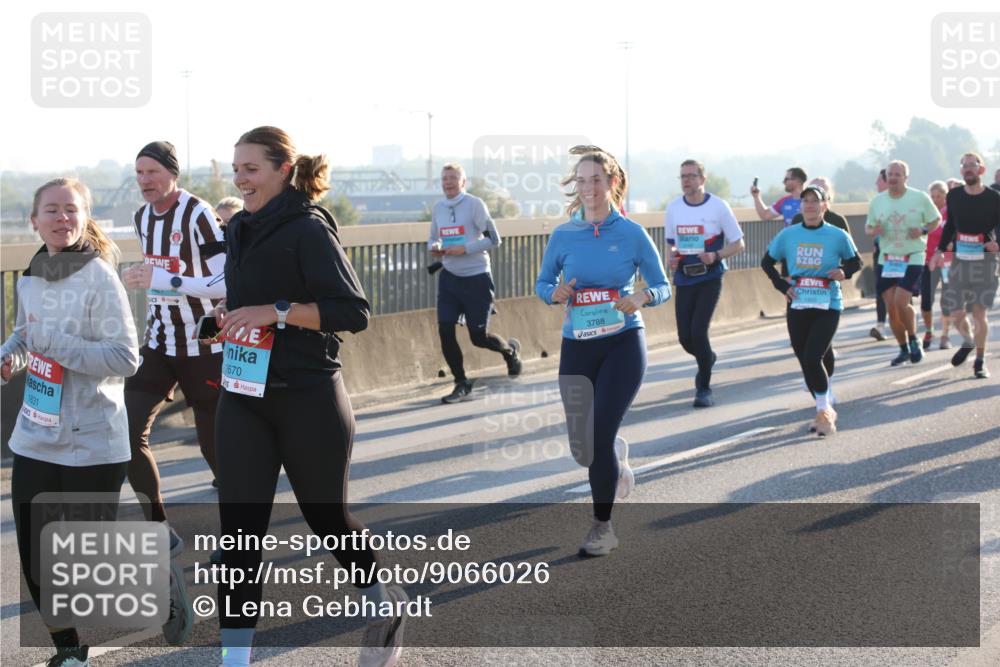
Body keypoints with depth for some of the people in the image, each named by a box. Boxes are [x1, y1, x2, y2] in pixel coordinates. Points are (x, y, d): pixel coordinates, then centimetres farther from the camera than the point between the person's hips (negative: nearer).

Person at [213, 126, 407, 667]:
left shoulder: (309, 230, -13)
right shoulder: (242, 229, 9)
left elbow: (353, 312, -20)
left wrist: (275, 312, -25)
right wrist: (228, 314, 5)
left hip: (309, 400, -6)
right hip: (244, 398, 6)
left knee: (326, 515, 10)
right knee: (239, 526, -1)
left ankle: (385, 601, 37)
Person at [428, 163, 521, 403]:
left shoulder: (475, 204, -10)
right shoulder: (438, 208, 7)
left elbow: (493, 239, -11)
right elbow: (432, 239, 18)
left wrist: (465, 249, -21)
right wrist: (434, 248, -5)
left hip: (476, 278, -5)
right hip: (449, 277, 5)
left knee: (478, 336, 0)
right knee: (445, 330, -7)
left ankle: (510, 349, 34)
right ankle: (462, 384, 7)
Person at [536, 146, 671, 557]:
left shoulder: (632, 233, -3)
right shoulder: (563, 235, 2)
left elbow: (662, 287, 2)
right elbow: (542, 283, 10)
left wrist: (642, 298, -19)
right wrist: (555, 293, -13)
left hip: (623, 343, -3)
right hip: (576, 346, 3)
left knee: (600, 435, -12)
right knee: (582, 449, 6)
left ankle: (603, 527, 5)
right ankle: (616, 455, 45)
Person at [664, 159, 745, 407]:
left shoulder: (718, 207, -7)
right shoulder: (673, 208, 4)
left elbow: (738, 244, -1)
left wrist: (716, 256, -19)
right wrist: (672, 257, -4)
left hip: (709, 278, -4)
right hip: (684, 279, 4)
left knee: (698, 332, -15)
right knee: (685, 336, 2)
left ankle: (704, 388, 2)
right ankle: (707, 359, 38)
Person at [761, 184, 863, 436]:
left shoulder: (838, 236, -5)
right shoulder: (787, 235, 2)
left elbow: (855, 261, 8)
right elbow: (767, 262, 13)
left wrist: (844, 271, -14)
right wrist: (783, 286, 0)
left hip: (828, 307, -4)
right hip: (797, 307, 4)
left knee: (812, 358, -18)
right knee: (805, 362, 7)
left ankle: (824, 411, -1)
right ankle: (826, 411, 26)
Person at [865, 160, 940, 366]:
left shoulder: (920, 198, -4)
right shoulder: (877, 201, 5)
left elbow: (936, 220, 5)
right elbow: (868, 227, 14)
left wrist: (923, 230, -14)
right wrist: (873, 231, -10)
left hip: (912, 258, -4)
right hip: (887, 259, 4)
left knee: (901, 302, -16)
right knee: (891, 307, 3)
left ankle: (914, 340, 8)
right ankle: (904, 349, 19)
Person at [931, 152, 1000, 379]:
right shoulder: (954, 196, 5)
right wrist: (940, 250, 8)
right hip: (960, 259, 3)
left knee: (979, 313, -3)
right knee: (956, 313, 0)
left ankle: (980, 361, 11)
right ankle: (968, 341, 32)